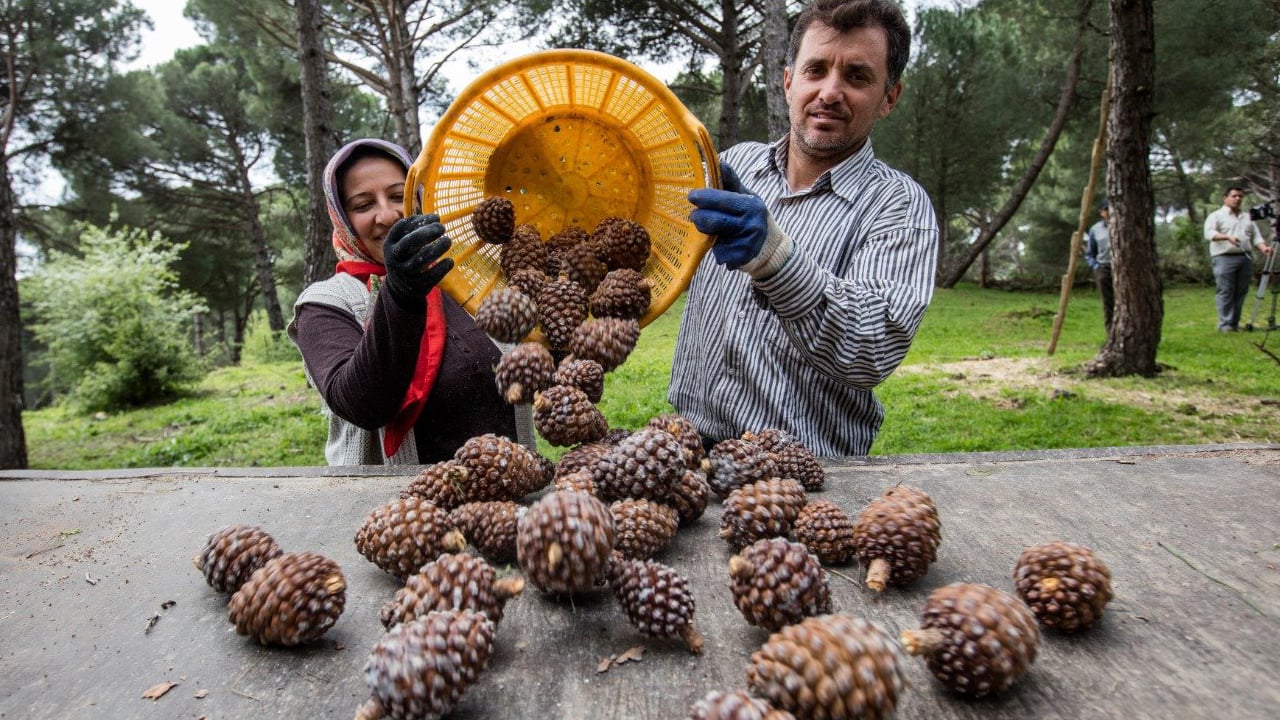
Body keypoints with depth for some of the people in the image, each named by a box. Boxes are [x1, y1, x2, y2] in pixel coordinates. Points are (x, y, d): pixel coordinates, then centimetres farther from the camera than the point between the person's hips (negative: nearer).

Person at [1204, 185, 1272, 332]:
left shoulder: (1247, 217, 23)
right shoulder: (1216, 215, 5)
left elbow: (1256, 236, 17)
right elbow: (1209, 233, -11)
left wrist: (1264, 247, -3)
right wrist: (1227, 237, -27)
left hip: (1246, 258, 6)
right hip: (1225, 258, -5)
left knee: (1240, 293, 4)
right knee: (1225, 292, -9)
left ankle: (1235, 323, 8)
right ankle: (1225, 324, -8)